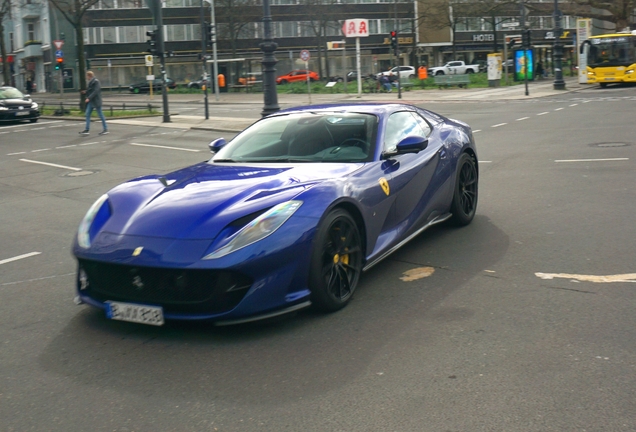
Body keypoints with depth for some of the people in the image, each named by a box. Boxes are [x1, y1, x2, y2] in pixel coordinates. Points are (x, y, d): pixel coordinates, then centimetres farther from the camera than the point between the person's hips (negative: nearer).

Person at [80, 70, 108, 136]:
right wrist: (86, 92, 8)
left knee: (100, 114, -2)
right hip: (91, 101, 9)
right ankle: (87, 129, 3)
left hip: (96, 101, -9)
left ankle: (105, 129, 6)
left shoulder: (96, 81, -14)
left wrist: (89, 98, -23)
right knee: (87, 115, 4)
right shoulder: (91, 82, 13)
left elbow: (96, 91, -21)